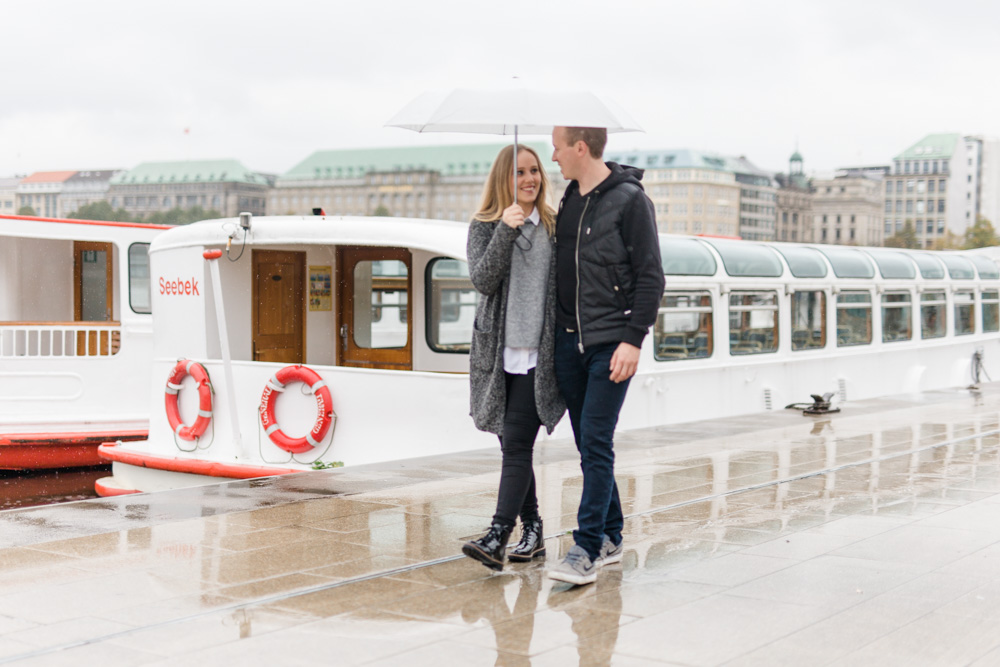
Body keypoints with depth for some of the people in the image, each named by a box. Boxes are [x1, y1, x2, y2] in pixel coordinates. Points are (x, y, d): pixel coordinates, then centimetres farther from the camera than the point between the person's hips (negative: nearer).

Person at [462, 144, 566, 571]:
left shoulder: (556, 227, 7)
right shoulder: (484, 227, 7)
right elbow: (482, 281, -8)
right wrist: (506, 230, -18)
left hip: (539, 355, -2)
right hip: (498, 354, 2)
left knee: (516, 443, -12)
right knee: (512, 443, 8)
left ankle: (497, 537, -17)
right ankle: (532, 530, 19)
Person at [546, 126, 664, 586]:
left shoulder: (629, 200, -8)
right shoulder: (569, 200, 13)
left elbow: (650, 277, -10)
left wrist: (633, 339, -17)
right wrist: (554, 331, 15)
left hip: (611, 344, -7)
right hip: (569, 341, 7)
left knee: (596, 444, -10)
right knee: (587, 443, 11)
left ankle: (587, 551, -8)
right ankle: (610, 537, 22)